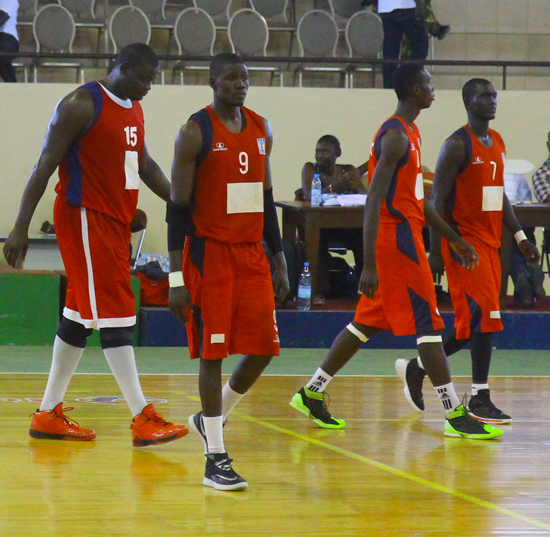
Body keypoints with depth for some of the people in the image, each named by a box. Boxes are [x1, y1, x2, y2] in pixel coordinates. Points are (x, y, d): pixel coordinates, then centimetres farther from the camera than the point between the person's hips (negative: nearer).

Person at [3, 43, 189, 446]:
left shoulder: (134, 108, 14)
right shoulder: (82, 105, -13)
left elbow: (145, 164, 26)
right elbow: (45, 166, -14)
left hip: (116, 223, 9)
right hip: (85, 217, -9)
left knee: (80, 317, 11)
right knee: (115, 315, -11)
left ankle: (49, 414, 18)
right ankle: (143, 419, -14)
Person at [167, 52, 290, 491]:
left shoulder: (261, 129, 10)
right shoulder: (196, 132, -8)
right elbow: (178, 207, -10)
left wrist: (280, 260, 13)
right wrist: (176, 278, -15)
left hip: (252, 254, 6)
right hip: (209, 254, -6)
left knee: (264, 348, 3)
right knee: (213, 352, -5)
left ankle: (212, 418, 27)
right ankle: (216, 459, 1)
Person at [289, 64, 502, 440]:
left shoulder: (408, 133, 16)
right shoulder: (395, 135, -16)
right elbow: (374, 201, -22)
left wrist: (454, 239, 24)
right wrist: (369, 265, -27)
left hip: (403, 234, 10)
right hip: (397, 239, -10)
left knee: (370, 322, 13)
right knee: (427, 324, -7)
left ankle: (312, 394, 18)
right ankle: (456, 417, -4)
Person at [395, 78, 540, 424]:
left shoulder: (497, 143, 14)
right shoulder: (457, 145, -11)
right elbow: (438, 199, -12)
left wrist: (520, 237, 14)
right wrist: (437, 250, -16)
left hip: (490, 242, 8)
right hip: (464, 243, -8)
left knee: (475, 324, 7)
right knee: (486, 316, -13)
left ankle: (417, 368, 22)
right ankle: (480, 398, -7)